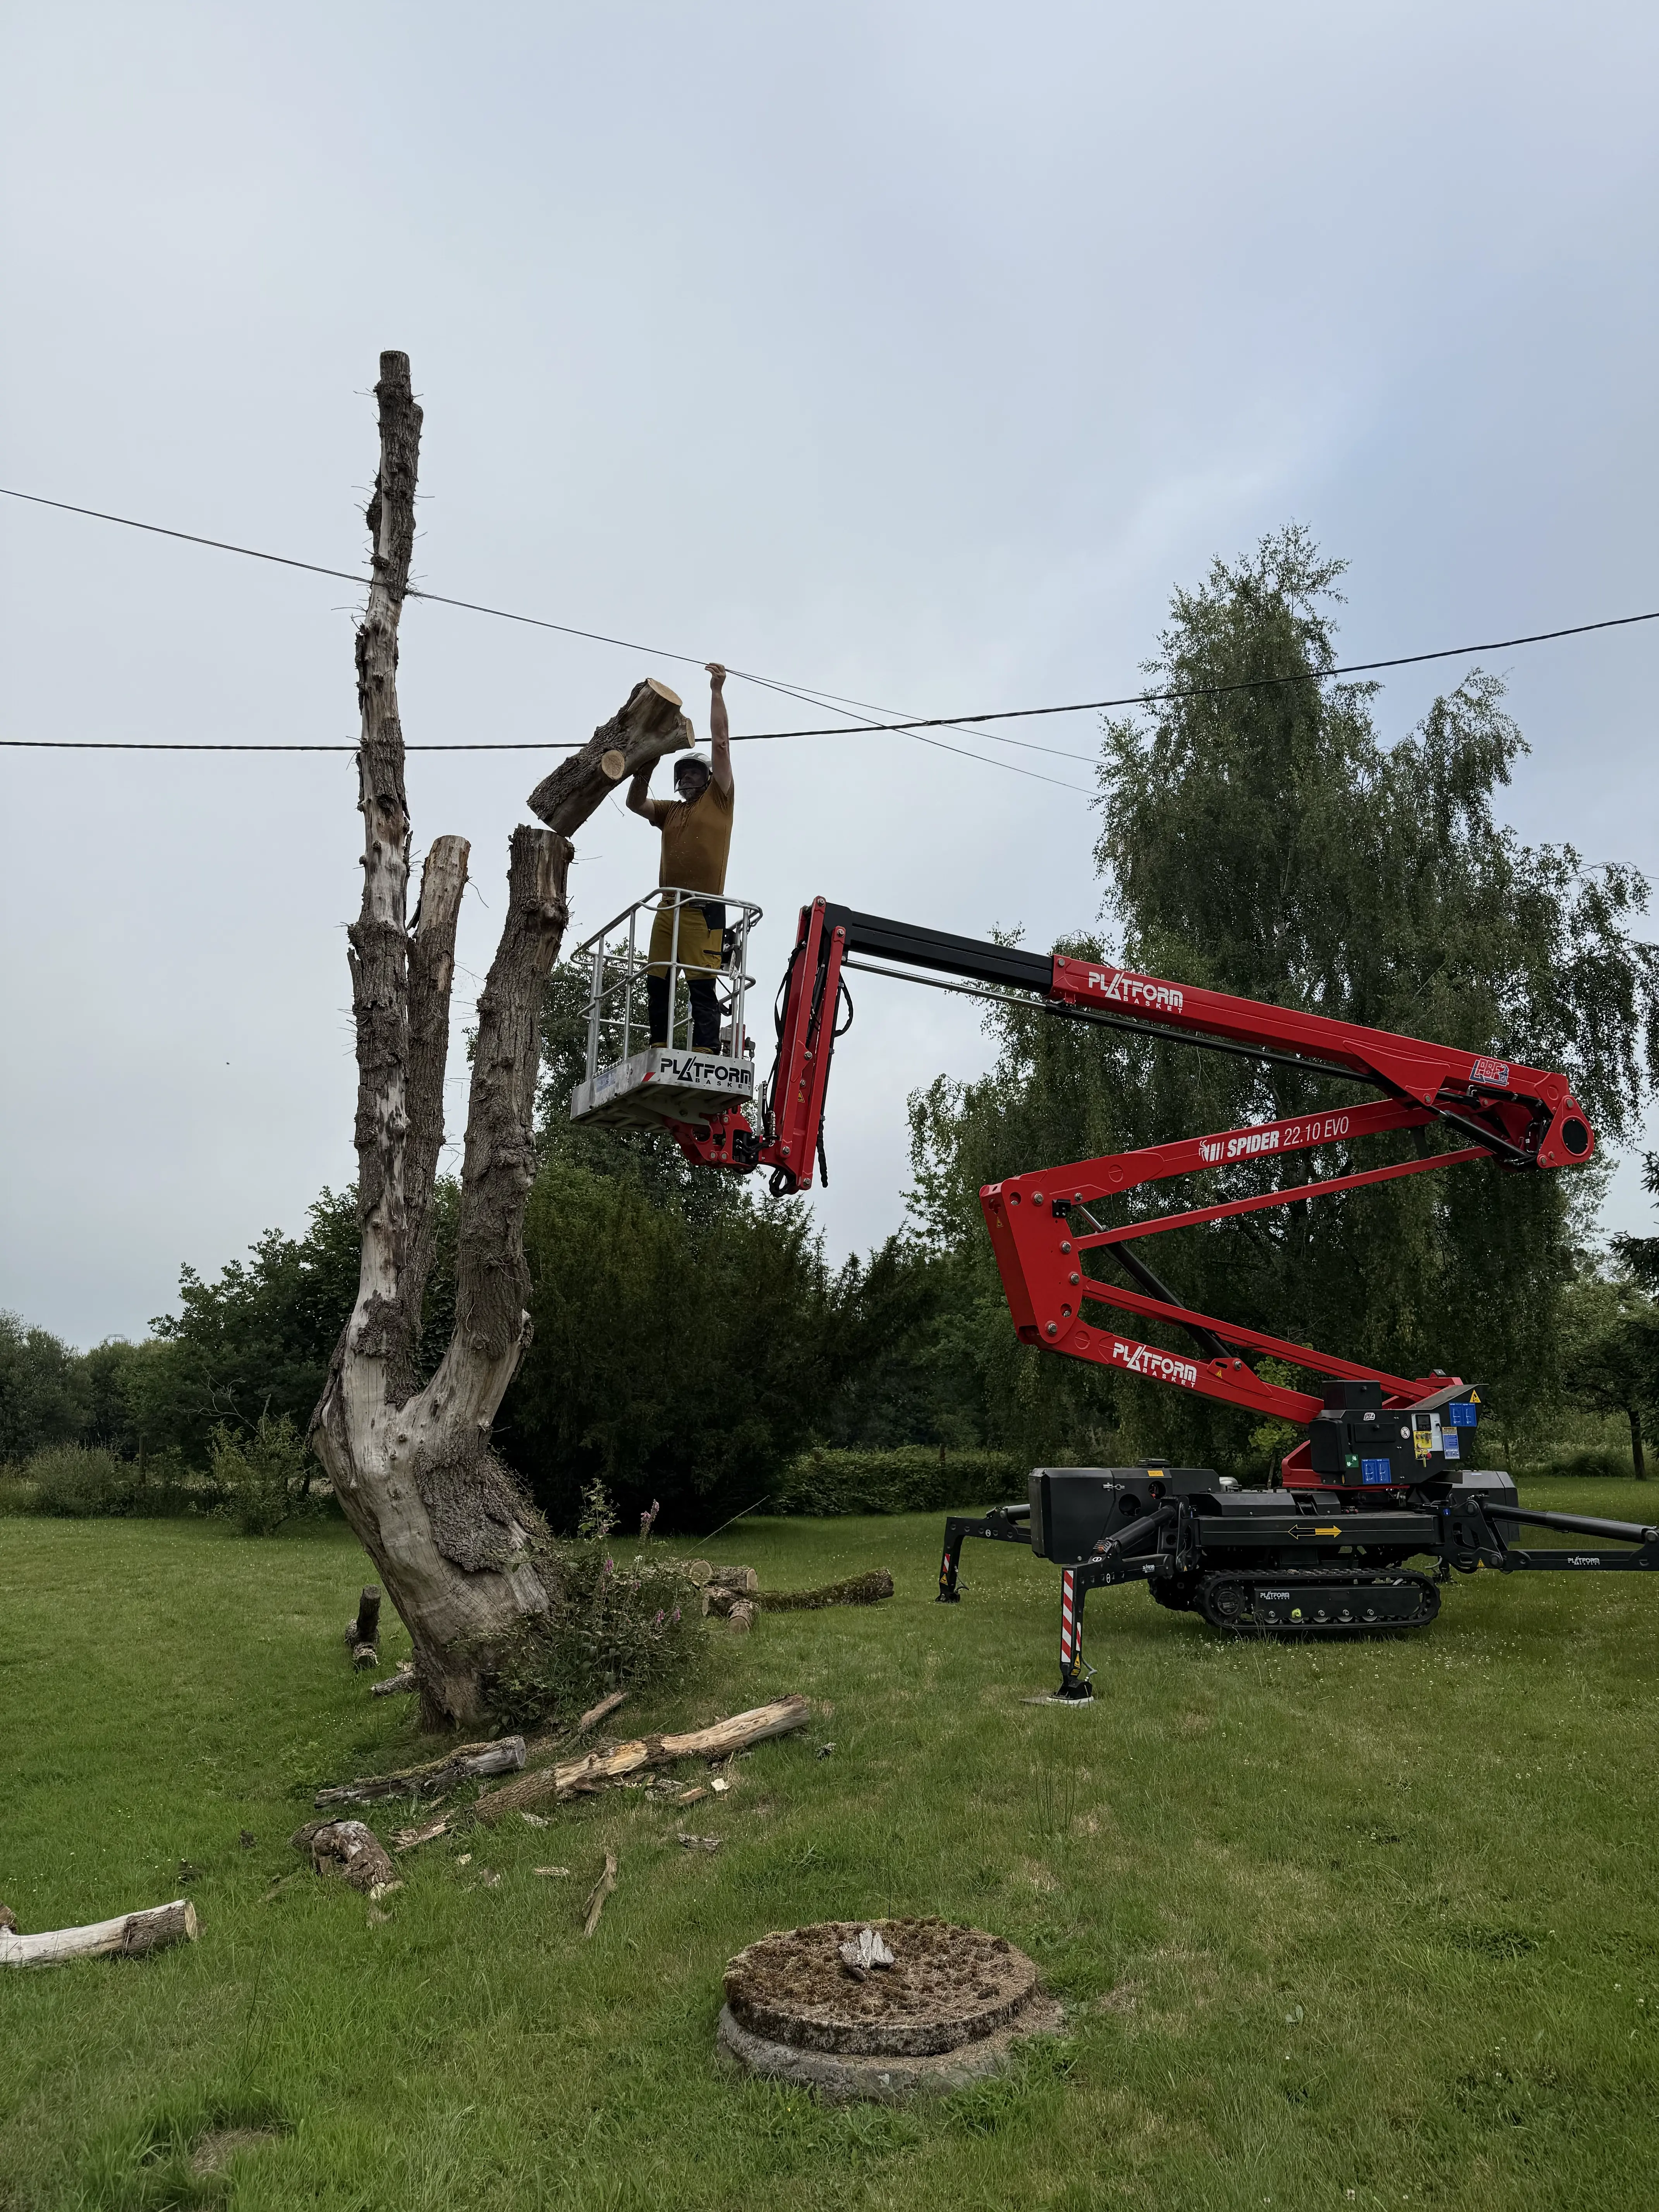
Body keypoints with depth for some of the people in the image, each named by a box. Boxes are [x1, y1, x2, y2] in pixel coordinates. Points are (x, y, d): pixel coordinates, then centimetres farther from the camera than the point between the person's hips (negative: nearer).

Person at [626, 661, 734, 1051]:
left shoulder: (718, 800, 9)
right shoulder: (670, 811, 25)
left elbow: (720, 740, 7)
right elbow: (635, 803, 15)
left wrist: (717, 691, 7)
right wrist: (647, 767, 3)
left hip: (704, 908, -6)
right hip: (668, 906, 6)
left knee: (701, 985, -13)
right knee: (658, 984, 0)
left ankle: (705, 1056, -18)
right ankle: (660, 1051, 1)